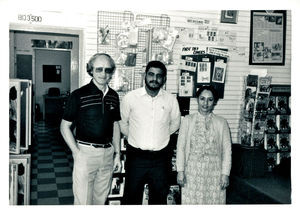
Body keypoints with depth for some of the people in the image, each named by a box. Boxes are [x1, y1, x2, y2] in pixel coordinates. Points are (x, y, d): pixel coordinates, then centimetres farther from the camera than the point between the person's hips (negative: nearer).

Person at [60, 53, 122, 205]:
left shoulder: (114, 96, 7)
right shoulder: (79, 95, -8)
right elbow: (65, 126, -5)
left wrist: (117, 154, 11)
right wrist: (76, 152, -13)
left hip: (108, 153, 5)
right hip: (86, 152, -4)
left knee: (101, 199, 16)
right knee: (83, 201, 2)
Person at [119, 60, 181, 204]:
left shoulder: (171, 100, -3)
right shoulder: (130, 98, -7)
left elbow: (174, 123, 15)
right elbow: (123, 124, 7)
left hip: (160, 158, 2)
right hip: (136, 156, -1)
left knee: (159, 197, 15)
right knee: (132, 197, 10)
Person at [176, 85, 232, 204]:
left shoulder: (221, 123, 2)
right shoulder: (187, 120, 2)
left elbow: (227, 150, 2)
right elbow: (181, 147, 1)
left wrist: (225, 173, -2)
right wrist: (180, 171, -3)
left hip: (214, 172, 0)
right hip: (192, 171, 0)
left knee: (214, 201, 3)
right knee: (191, 201, 3)